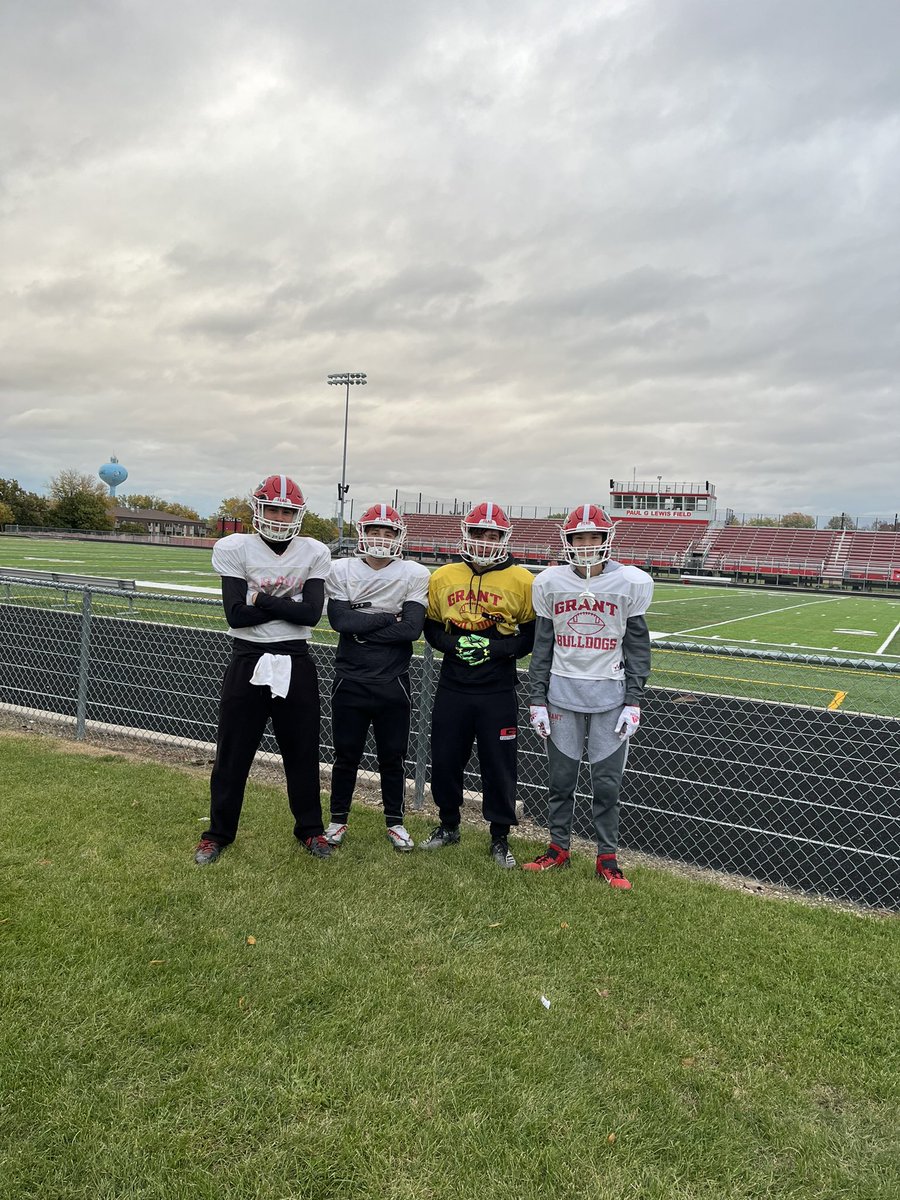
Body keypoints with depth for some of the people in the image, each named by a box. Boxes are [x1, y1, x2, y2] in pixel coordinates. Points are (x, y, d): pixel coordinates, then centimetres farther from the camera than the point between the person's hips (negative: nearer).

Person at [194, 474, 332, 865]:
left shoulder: (314, 554, 0)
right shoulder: (234, 549, -5)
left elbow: (312, 613, -12)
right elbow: (236, 614, -14)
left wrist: (262, 600, -13)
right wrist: (288, 604, -12)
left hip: (295, 664, 1)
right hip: (247, 662, -1)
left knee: (302, 752, 12)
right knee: (232, 753, 10)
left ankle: (310, 829, 30)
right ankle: (218, 833, 29)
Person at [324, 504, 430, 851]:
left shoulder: (415, 575, -4)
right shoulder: (342, 570, -1)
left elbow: (412, 629, -16)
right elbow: (340, 620, -15)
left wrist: (361, 627, -15)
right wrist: (389, 617, -14)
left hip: (393, 683, 0)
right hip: (350, 679, 1)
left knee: (393, 756, 12)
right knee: (346, 754, 12)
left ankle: (395, 821, 30)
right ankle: (338, 819, 30)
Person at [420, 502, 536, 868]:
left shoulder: (521, 581, -5)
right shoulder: (443, 577, 5)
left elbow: (533, 634, -1)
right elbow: (430, 626, 11)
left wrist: (496, 648, -15)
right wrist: (453, 643, -9)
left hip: (498, 692, -3)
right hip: (452, 688, 3)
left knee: (499, 766, 5)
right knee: (445, 760, 12)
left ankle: (500, 838, 24)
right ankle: (448, 825, 35)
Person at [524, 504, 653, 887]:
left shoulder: (630, 583, -3)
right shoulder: (550, 582, 1)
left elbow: (637, 647, 1)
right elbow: (542, 645, 6)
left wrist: (634, 702, -3)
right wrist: (537, 699, 3)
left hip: (610, 696, -1)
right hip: (562, 693, 1)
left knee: (607, 781, 5)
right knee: (561, 777, 10)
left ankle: (607, 857, 21)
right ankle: (558, 848, 27)